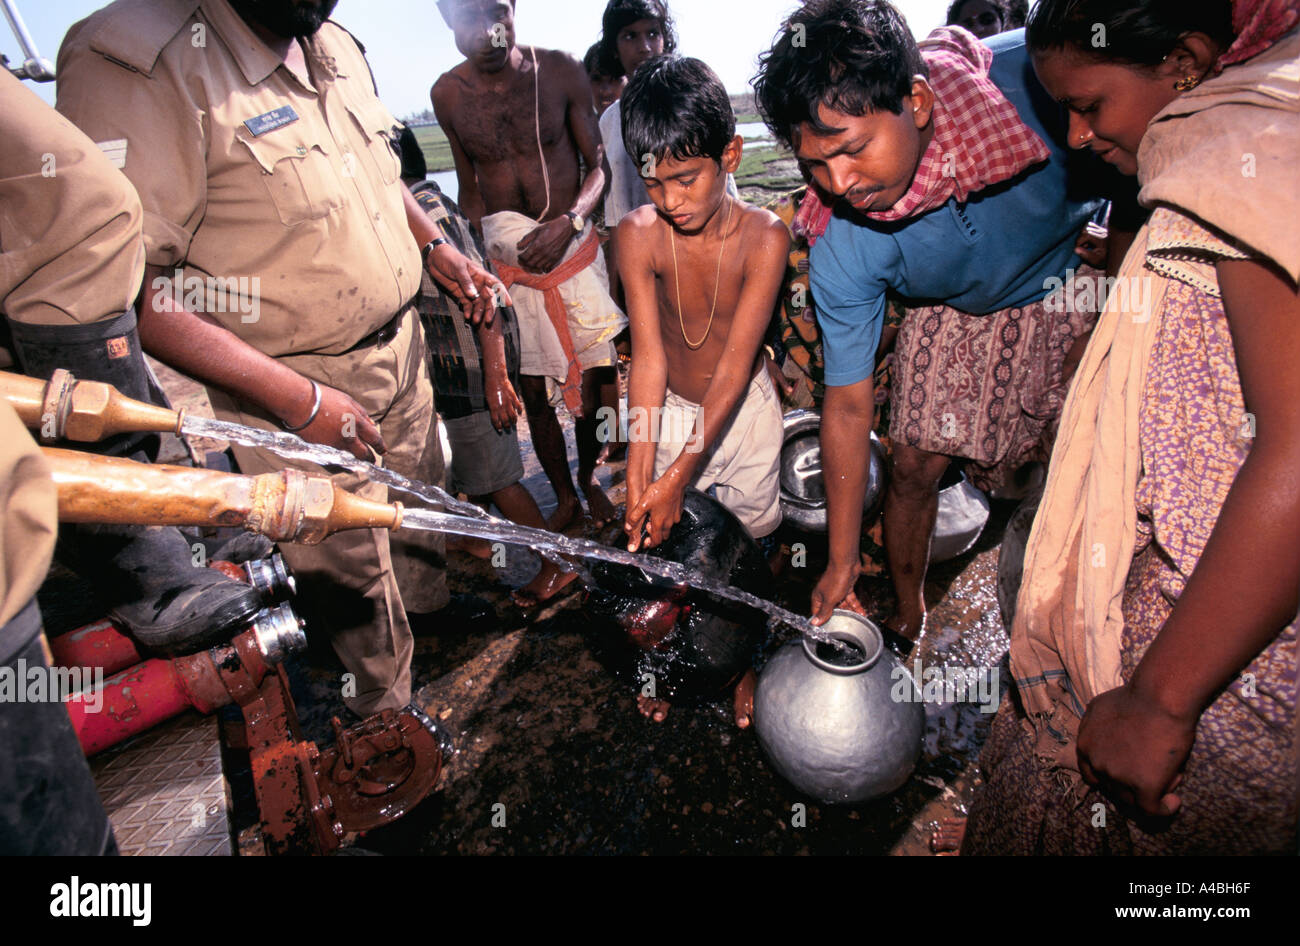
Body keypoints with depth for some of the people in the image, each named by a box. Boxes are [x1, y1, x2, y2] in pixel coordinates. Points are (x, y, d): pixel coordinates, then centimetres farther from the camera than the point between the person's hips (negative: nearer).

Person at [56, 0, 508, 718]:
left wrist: (437, 248, 10)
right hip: (296, 392, -7)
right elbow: (124, 281, -26)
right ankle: (388, 715, 36)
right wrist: (299, 400, -27)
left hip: (402, 343, 8)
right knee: (349, 568, 9)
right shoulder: (138, 62, -21)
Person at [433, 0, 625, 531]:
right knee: (533, 393, 5)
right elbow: (469, 185, 12)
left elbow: (598, 165, 0)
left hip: (575, 252, -1)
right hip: (505, 265, 1)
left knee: (593, 380, 4)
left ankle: (588, 477, 31)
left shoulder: (560, 71, -4)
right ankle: (565, 498, 26)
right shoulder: (448, 94, 1)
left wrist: (568, 221, -18)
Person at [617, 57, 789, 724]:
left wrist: (680, 474, -31)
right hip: (669, 411, 1)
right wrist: (638, 478, -30)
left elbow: (737, 363, -26)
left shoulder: (764, 236, -22)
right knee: (665, 545, 11)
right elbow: (648, 357, -23)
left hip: (745, 411, 0)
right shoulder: (637, 235, -19)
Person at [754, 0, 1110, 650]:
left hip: (1076, 284, 0)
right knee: (915, 464, -2)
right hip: (954, 312, 0)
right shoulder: (838, 245, -31)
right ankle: (908, 615, 23)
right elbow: (847, 404, -22)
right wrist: (842, 562, -18)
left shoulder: (1039, 74, -36)